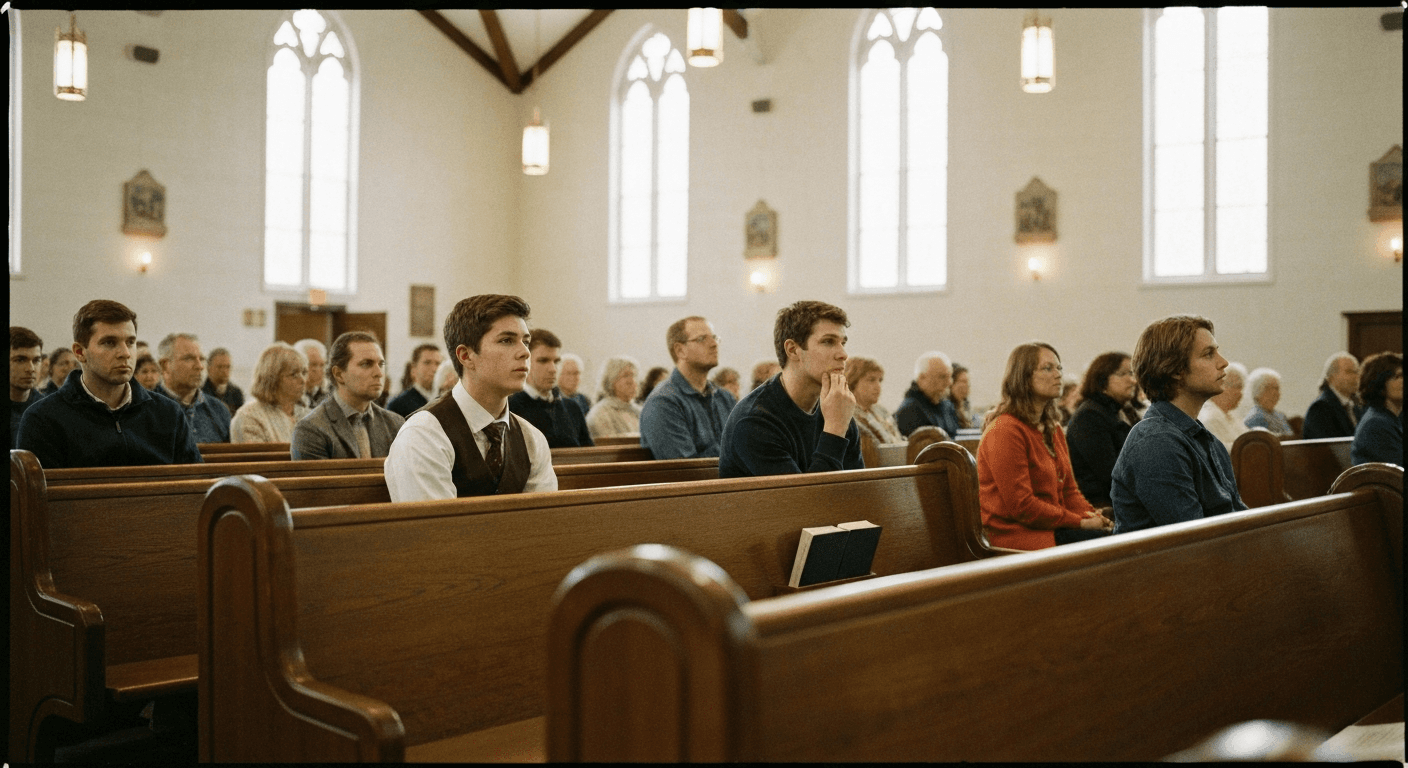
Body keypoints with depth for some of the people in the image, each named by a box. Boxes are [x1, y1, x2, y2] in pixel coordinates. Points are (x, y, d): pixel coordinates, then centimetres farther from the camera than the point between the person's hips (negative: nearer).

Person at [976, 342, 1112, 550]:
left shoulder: (1053, 429, 18)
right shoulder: (1005, 431, -13)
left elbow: (1069, 490, 19)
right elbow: (1020, 505, -17)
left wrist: (1093, 516, -3)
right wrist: (1080, 522, -14)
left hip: (1054, 528, 9)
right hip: (1018, 534, -9)